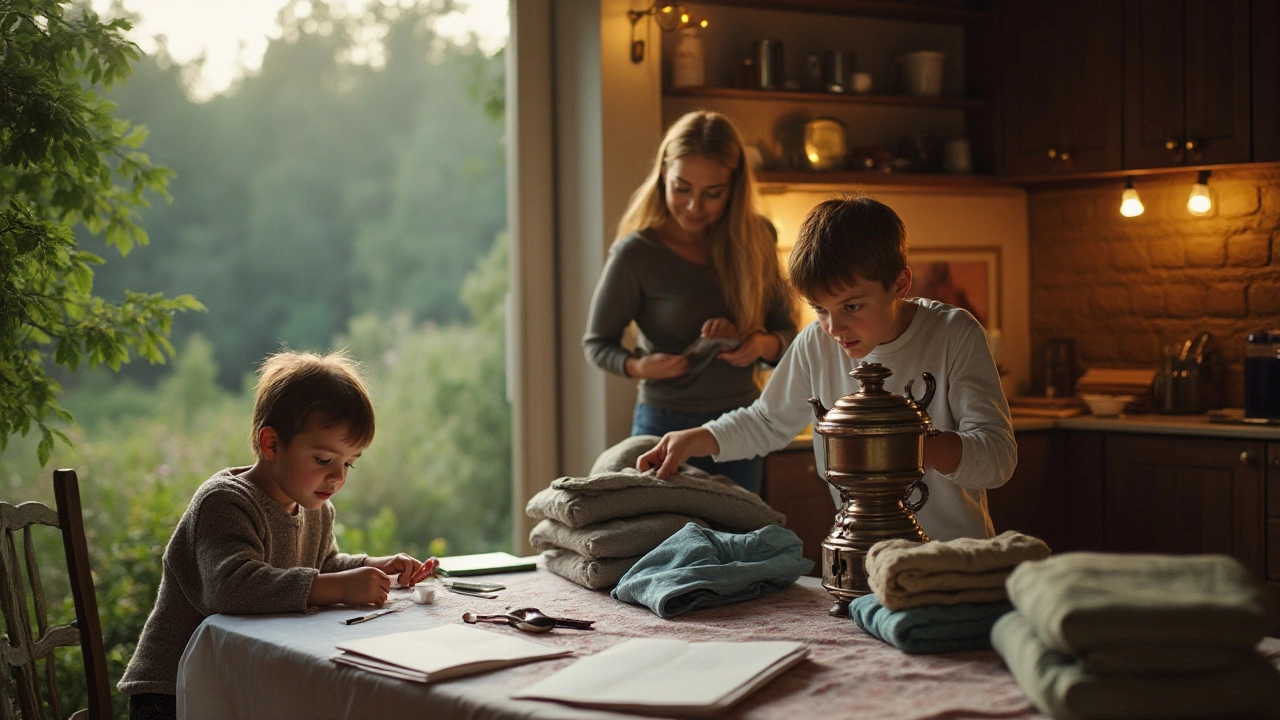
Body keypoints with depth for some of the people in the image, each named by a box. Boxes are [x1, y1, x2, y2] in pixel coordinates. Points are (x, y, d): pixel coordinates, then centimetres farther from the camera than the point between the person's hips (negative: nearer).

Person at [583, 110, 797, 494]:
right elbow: (597, 342, -3)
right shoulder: (635, 253, -13)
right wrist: (637, 366, -22)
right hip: (668, 423, -4)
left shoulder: (755, 240, -1)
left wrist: (759, 344, -17)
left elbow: (787, 332, 5)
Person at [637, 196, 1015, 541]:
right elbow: (770, 421, 21)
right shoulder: (817, 344, 3)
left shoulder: (954, 335, -8)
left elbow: (999, 455, -14)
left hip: (958, 554, -4)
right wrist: (692, 440, 10)